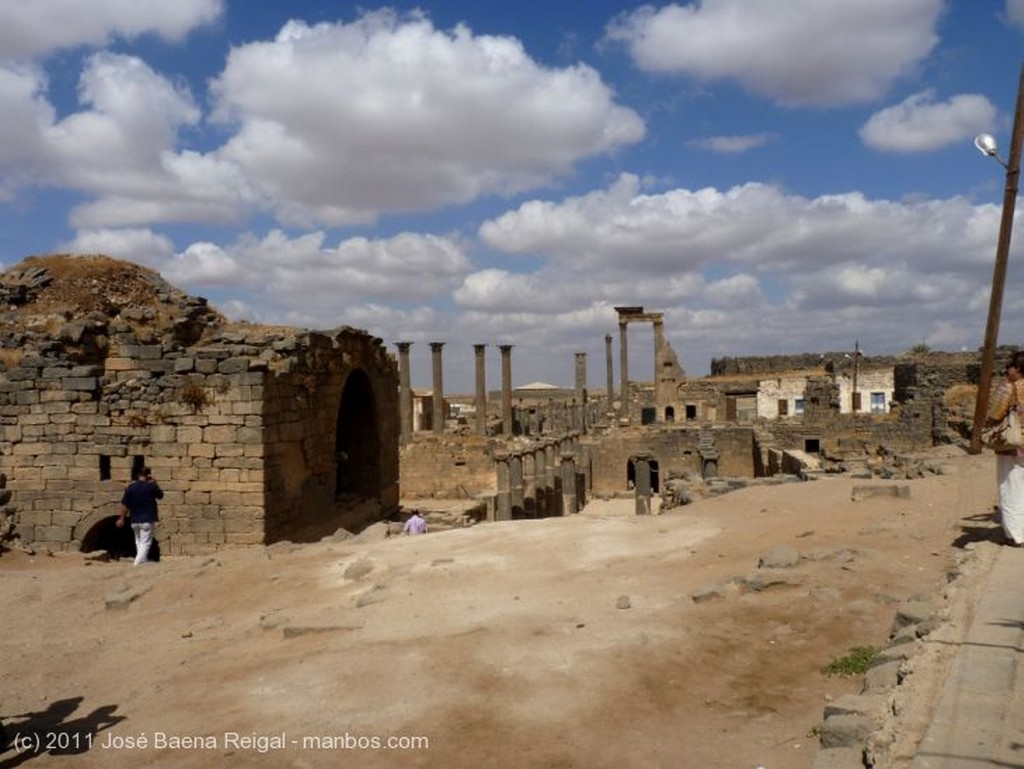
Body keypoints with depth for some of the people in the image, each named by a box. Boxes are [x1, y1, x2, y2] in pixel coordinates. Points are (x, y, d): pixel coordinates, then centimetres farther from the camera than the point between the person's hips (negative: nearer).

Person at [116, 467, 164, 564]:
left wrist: (122, 518, 8)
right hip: (148, 520, -4)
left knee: (139, 542, 19)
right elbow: (160, 495, 10)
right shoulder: (151, 486, -8)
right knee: (145, 544, -3)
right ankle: (137, 564, -15)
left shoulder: (131, 487, 1)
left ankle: (143, 562, 26)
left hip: (135, 520, 4)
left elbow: (124, 504, 1)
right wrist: (154, 482, 8)